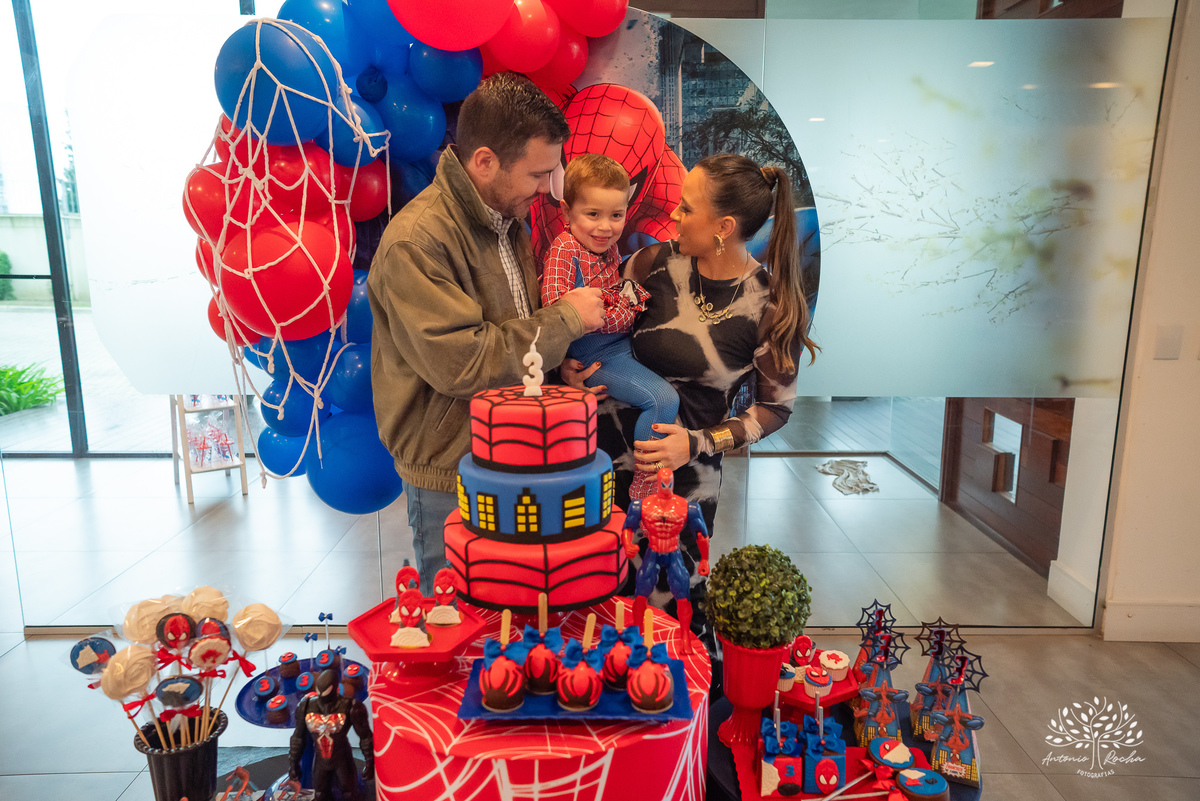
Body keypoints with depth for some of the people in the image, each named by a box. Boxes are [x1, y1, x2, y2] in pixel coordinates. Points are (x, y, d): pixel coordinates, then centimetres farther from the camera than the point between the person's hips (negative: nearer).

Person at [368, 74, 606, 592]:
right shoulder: (415, 243, -22)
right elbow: (460, 364, -28)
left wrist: (561, 363, 0)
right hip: (450, 475, -7)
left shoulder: (508, 218, 7)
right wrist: (565, 319, -19)